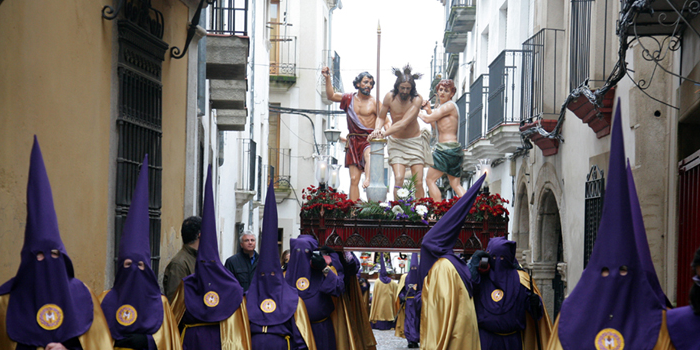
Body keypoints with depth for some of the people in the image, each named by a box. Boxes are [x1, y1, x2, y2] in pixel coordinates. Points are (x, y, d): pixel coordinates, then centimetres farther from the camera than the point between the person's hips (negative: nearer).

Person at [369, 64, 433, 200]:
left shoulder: (417, 100, -16)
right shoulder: (390, 97, -10)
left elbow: (404, 123, -26)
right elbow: (381, 117, 4)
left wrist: (384, 133, -34)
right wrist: (377, 130, -19)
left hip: (414, 141, 0)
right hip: (396, 142, 0)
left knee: (418, 182, -5)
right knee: (398, 179, -16)